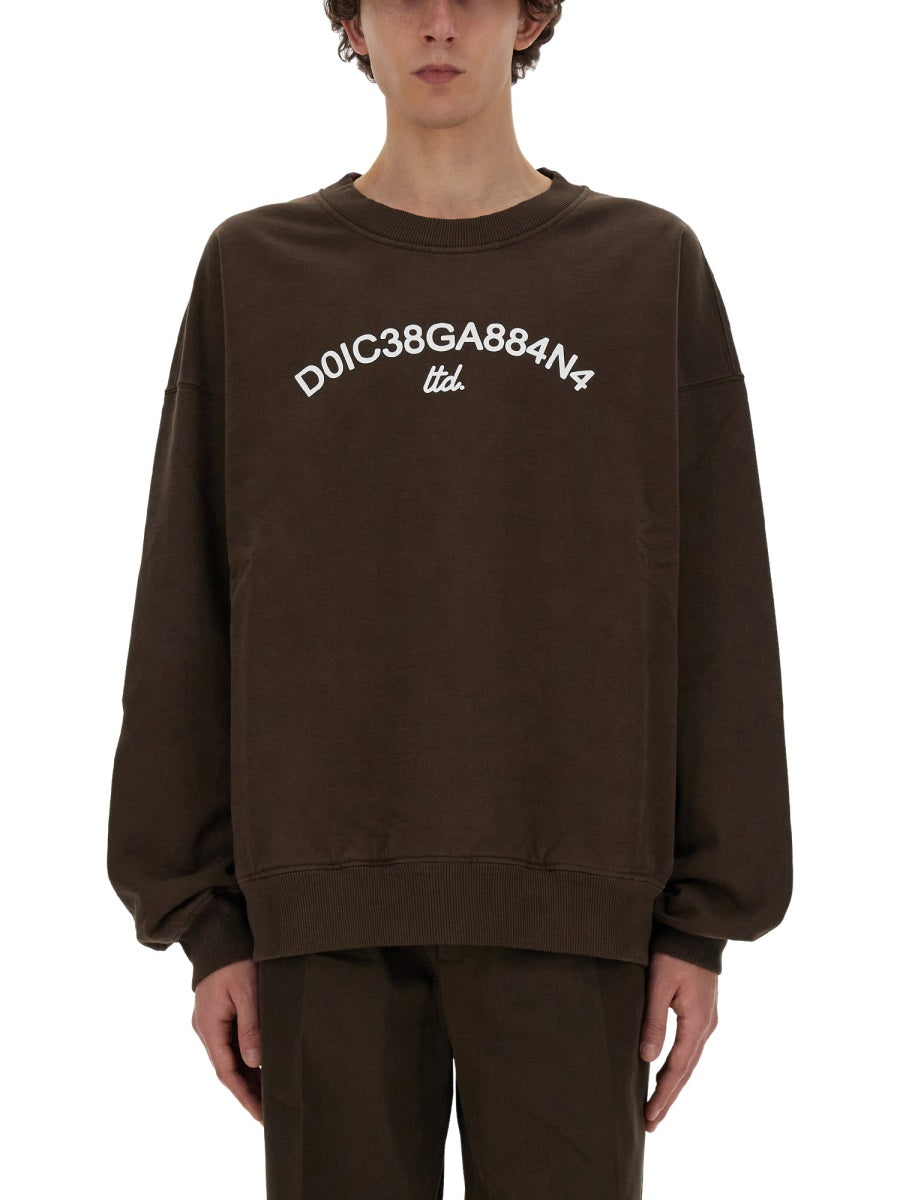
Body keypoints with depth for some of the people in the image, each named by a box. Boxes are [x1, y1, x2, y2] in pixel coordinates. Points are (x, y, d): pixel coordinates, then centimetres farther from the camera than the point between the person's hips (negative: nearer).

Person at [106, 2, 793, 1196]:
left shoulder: (652, 266, 5)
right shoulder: (252, 271, 7)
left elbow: (715, 618, 3)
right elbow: (188, 618, 6)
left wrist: (704, 919, -2)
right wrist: (205, 916, 1)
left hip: (569, 906, 0)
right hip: (325, 904, 1)